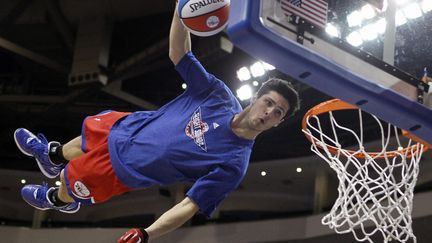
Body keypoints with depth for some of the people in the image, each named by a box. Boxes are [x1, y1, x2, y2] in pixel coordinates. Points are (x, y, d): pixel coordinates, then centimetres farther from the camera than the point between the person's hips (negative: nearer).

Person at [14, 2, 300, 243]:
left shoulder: (234, 163, -32)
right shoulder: (219, 93, -20)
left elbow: (191, 205, -31)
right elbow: (178, 53, -17)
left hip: (124, 167, -4)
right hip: (130, 126, 4)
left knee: (71, 182, 15)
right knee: (89, 133, 29)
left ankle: (58, 200, 54)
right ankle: (53, 155, 65)